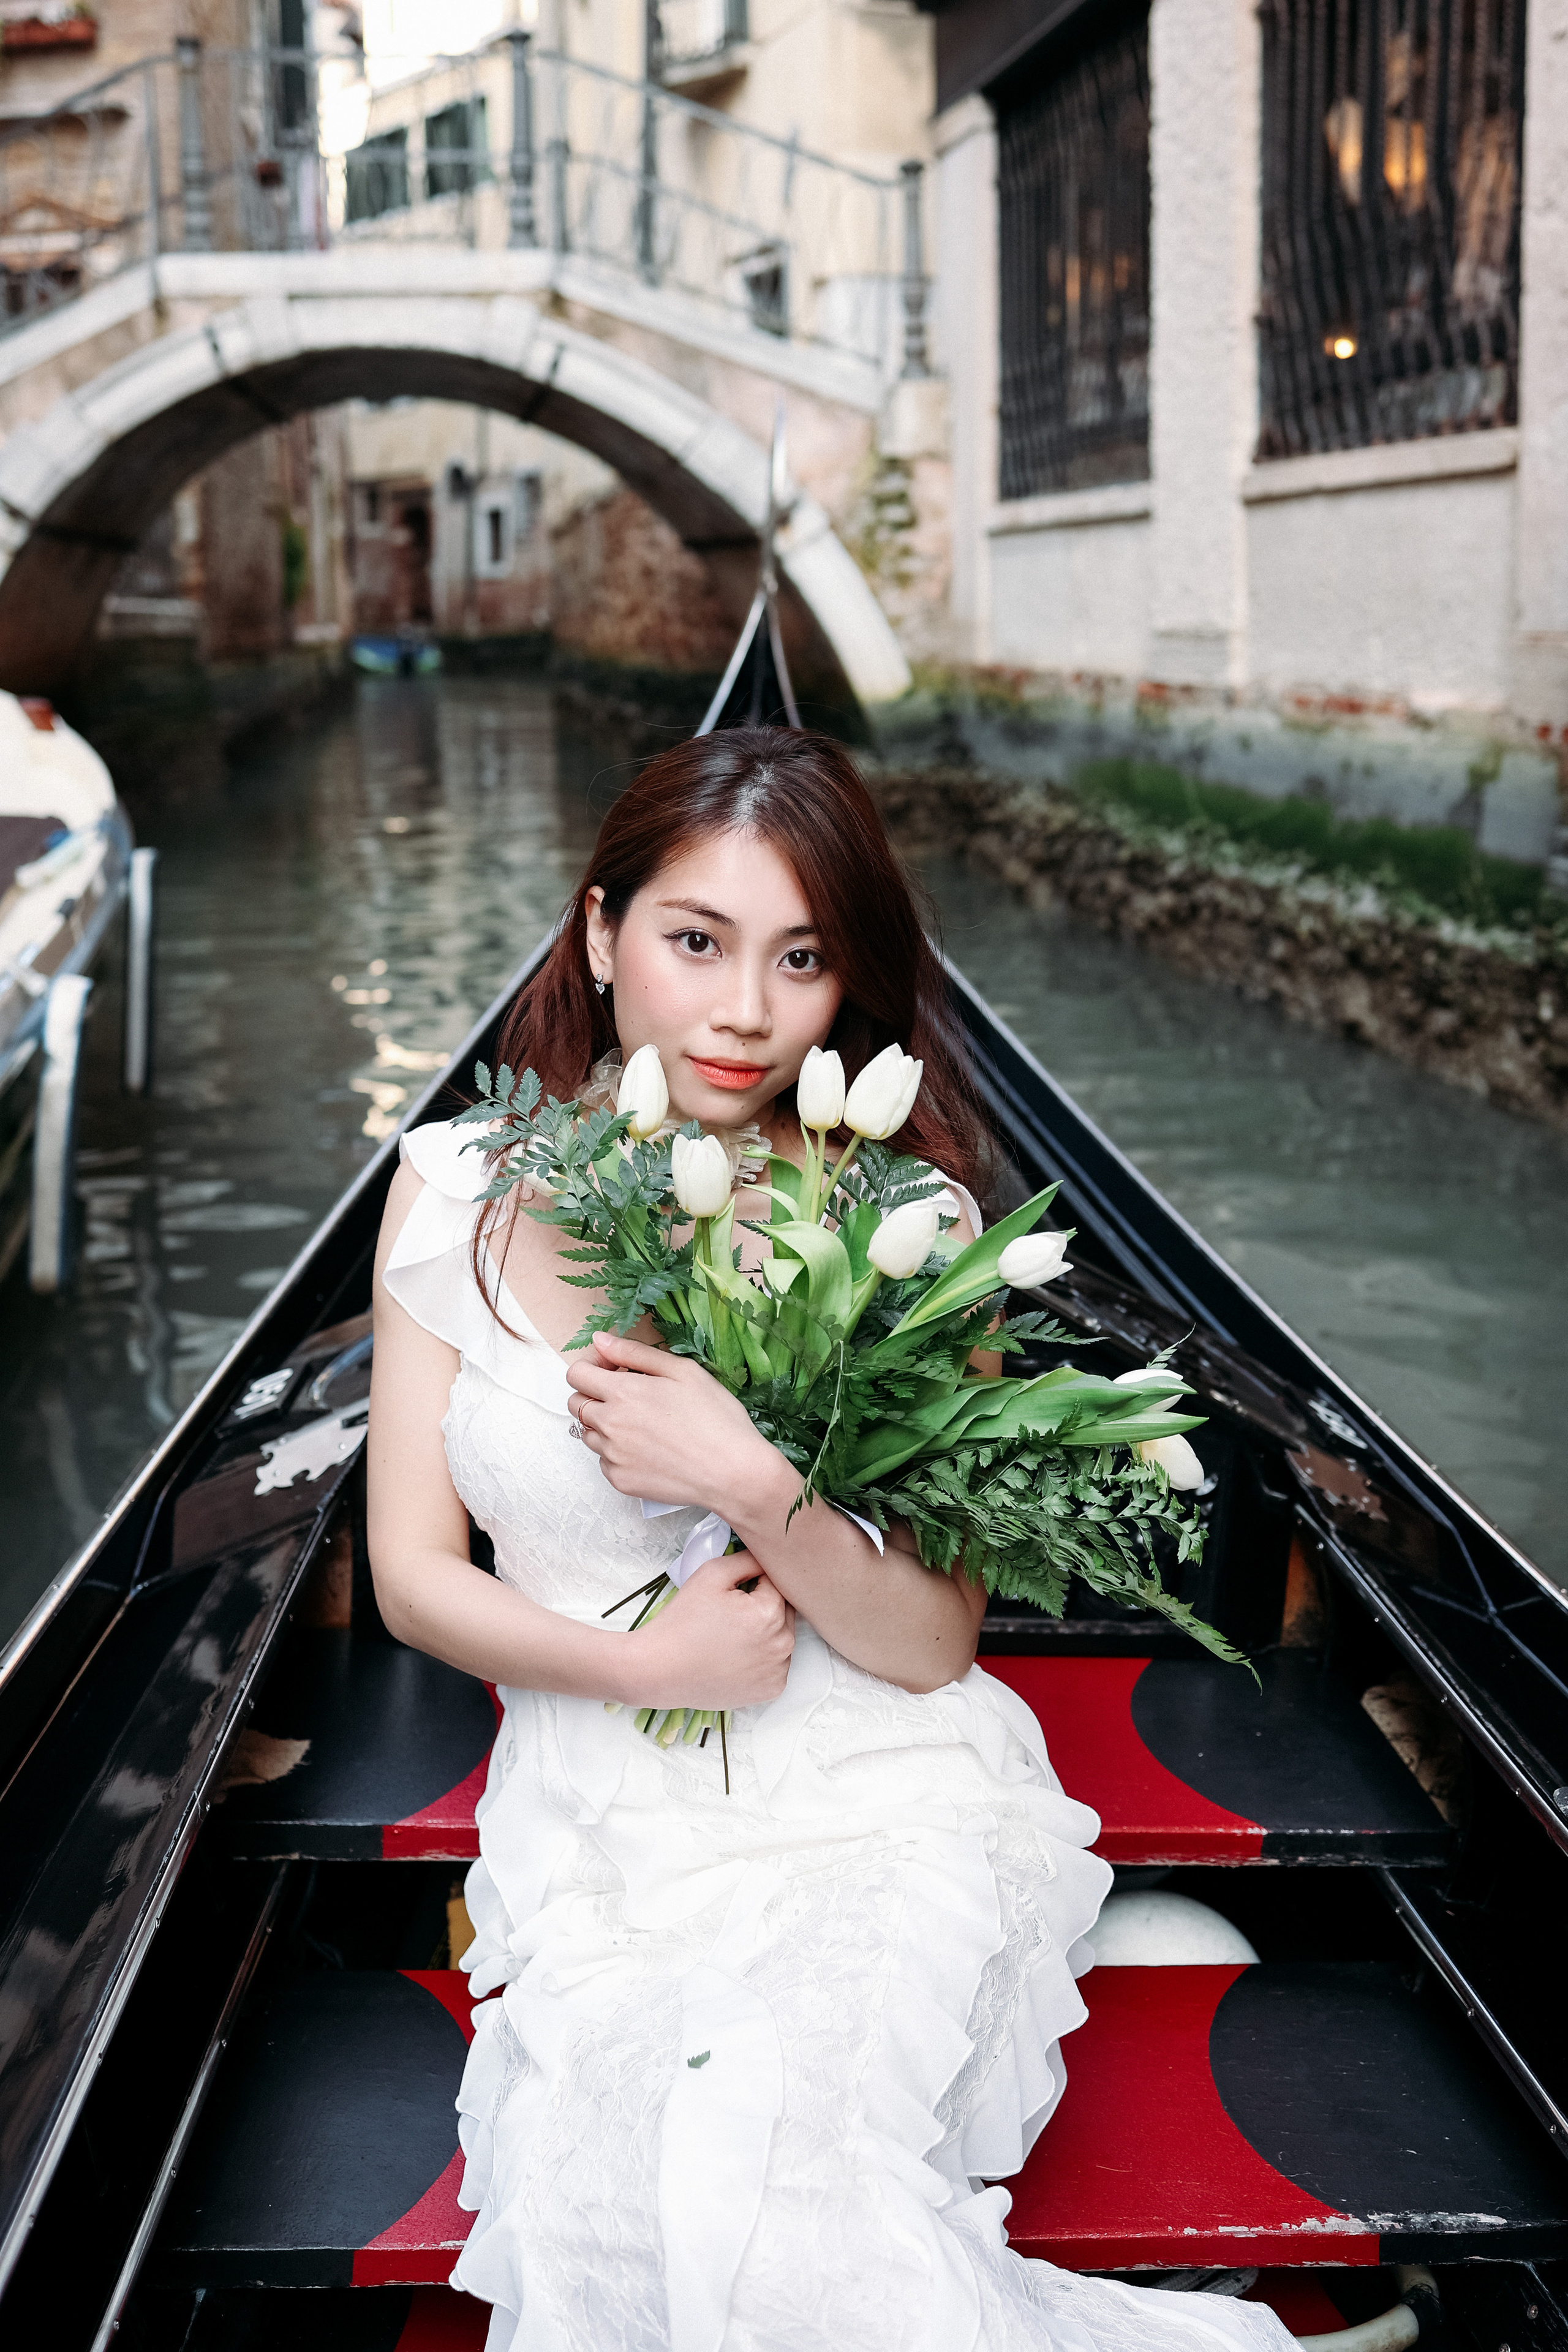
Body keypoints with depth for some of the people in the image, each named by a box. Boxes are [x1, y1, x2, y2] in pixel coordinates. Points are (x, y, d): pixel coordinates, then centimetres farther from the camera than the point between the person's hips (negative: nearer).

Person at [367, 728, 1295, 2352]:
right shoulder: (464, 1190, 1)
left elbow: (932, 1642, -5)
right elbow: (413, 1574, 4)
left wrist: (750, 1482, -23)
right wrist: (650, 1662, -12)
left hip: (883, 1812, -2)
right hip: (595, 1830, 2)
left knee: (744, 2191, -27)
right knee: (605, 2217, -23)